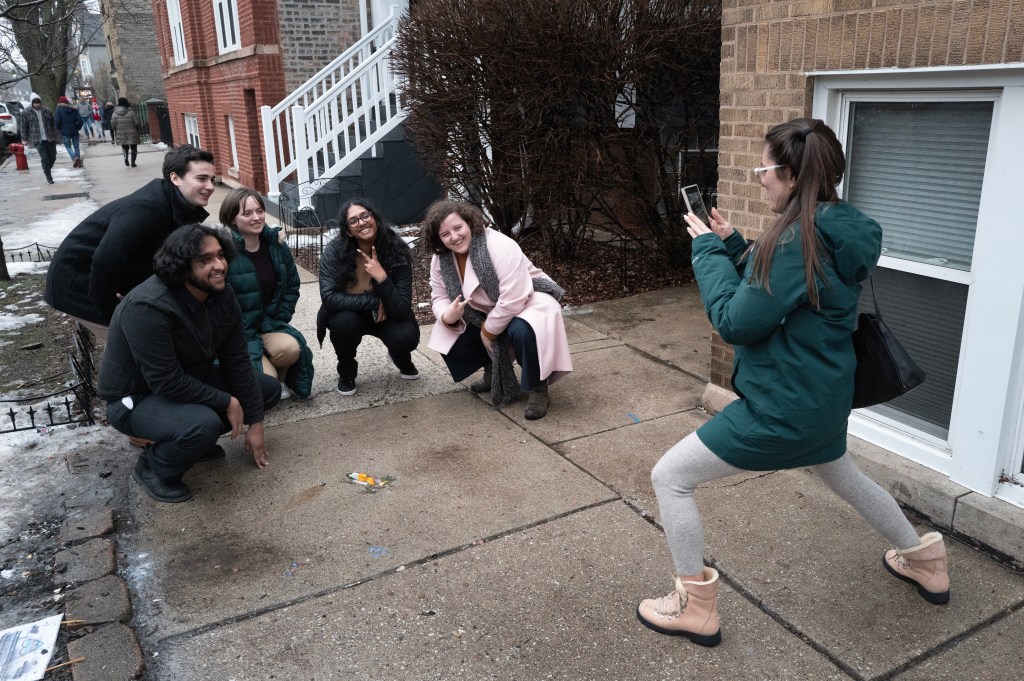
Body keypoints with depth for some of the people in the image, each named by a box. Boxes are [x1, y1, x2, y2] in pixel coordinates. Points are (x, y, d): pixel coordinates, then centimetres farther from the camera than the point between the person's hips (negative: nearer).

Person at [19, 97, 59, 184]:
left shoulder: (47, 111, 7)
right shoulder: (26, 113, 1)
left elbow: (53, 124, 11)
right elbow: (24, 127, 5)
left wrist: (56, 136, 8)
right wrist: (25, 139, 3)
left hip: (50, 138, 3)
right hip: (38, 140, -3)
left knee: (53, 157, 7)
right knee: (44, 158, -9)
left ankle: (47, 170, 35)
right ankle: (48, 177, 0)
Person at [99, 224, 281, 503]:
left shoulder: (221, 296, -9)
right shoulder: (147, 308, -32)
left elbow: (237, 362, -6)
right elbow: (166, 382, -32)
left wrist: (255, 423, -4)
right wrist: (226, 403, -23)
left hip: (190, 379, 8)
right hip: (136, 397, -8)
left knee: (270, 389, 4)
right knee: (204, 424, -36)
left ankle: (198, 440, 12)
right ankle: (152, 467, -5)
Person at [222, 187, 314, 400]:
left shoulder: (276, 244, 1)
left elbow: (292, 286, 12)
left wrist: (277, 321, 1)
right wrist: (245, 337, -17)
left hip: (268, 325, 5)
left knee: (291, 348, -27)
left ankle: (280, 379, 6)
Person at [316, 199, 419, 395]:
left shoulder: (397, 251, -23)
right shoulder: (335, 251, -23)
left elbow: (402, 310, -26)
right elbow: (329, 297, -31)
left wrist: (382, 278, -40)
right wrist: (374, 302, -32)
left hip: (386, 316, 0)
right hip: (349, 314, 0)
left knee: (407, 336, -29)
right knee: (344, 321, -34)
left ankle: (403, 361, 12)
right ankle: (346, 373, -2)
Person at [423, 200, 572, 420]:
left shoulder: (500, 246, -30)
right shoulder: (440, 259, -8)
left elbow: (514, 299, -33)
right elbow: (440, 298, -1)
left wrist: (489, 331, -21)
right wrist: (447, 317, -26)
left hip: (528, 301, -7)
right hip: (487, 313, 7)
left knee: (522, 331, -39)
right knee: (448, 338, -9)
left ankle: (538, 390, -16)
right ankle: (493, 371, 15)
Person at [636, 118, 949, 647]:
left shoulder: (798, 238, -25)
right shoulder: (838, 229, 4)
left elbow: (736, 322, -22)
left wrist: (709, 250, -12)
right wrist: (732, 246, 4)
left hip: (784, 406, -10)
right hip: (825, 394, 10)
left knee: (670, 478, -1)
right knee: (844, 476, 36)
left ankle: (695, 608, 12)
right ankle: (925, 562, 55)